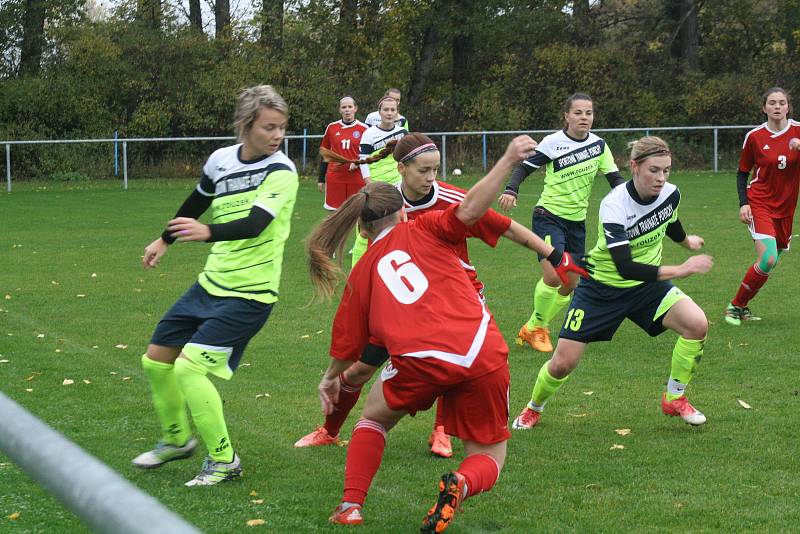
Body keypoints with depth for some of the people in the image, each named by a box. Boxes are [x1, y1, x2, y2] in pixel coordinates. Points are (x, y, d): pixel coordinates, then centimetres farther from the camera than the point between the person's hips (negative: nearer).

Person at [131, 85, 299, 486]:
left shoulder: (280, 171, -17)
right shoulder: (221, 160, 1)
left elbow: (255, 224, -32)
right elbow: (197, 202, 21)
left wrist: (207, 232, -50)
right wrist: (164, 240, 32)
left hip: (249, 293, -7)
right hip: (212, 283, 7)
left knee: (190, 367, -18)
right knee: (156, 360, 14)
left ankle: (224, 460, -3)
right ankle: (176, 440, 37)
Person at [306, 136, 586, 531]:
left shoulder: (362, 271, 20)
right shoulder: (421, 229, 16)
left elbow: (347, 344, 27)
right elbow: (468, 210, -5)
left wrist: (331, 378, 46)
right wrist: (507, 161, -2)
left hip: (421, 358, 1)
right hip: (483, 353, 0)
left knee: (374, 418, 32)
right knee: (488, 459, 17)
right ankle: (462, 482, -20)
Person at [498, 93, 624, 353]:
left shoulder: (599, 145, 2)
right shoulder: (553, 143, -12)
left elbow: (614, 177, 6)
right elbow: (524, 167, -7)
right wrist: (511, 190, -24)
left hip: (577, 220, 6)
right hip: (549, 215, -6)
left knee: (570, 285, 8)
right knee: (553, 275, -21)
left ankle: (533, 329, 27)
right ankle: (536, 326, 4)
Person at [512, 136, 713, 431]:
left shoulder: (670, 194, -13)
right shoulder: (614, 205, -30)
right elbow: (625, 267, -37)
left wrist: (687, 240, 36)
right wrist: (678, 270, -42)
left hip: (647, 284, 4)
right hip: (602, 286, -4)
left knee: (697, 325, -21)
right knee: (563, 363, -3)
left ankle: (675, 398, 1)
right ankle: (533, 408, 31)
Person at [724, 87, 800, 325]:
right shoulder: (754, 136, -4)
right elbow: (742, 172, 6)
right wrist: (743, 203, -7)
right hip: (759, 204, -3)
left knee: (770, 262, 8)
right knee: (768, 259, -20)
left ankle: (742, 306, 26)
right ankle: (735, 306, -4)